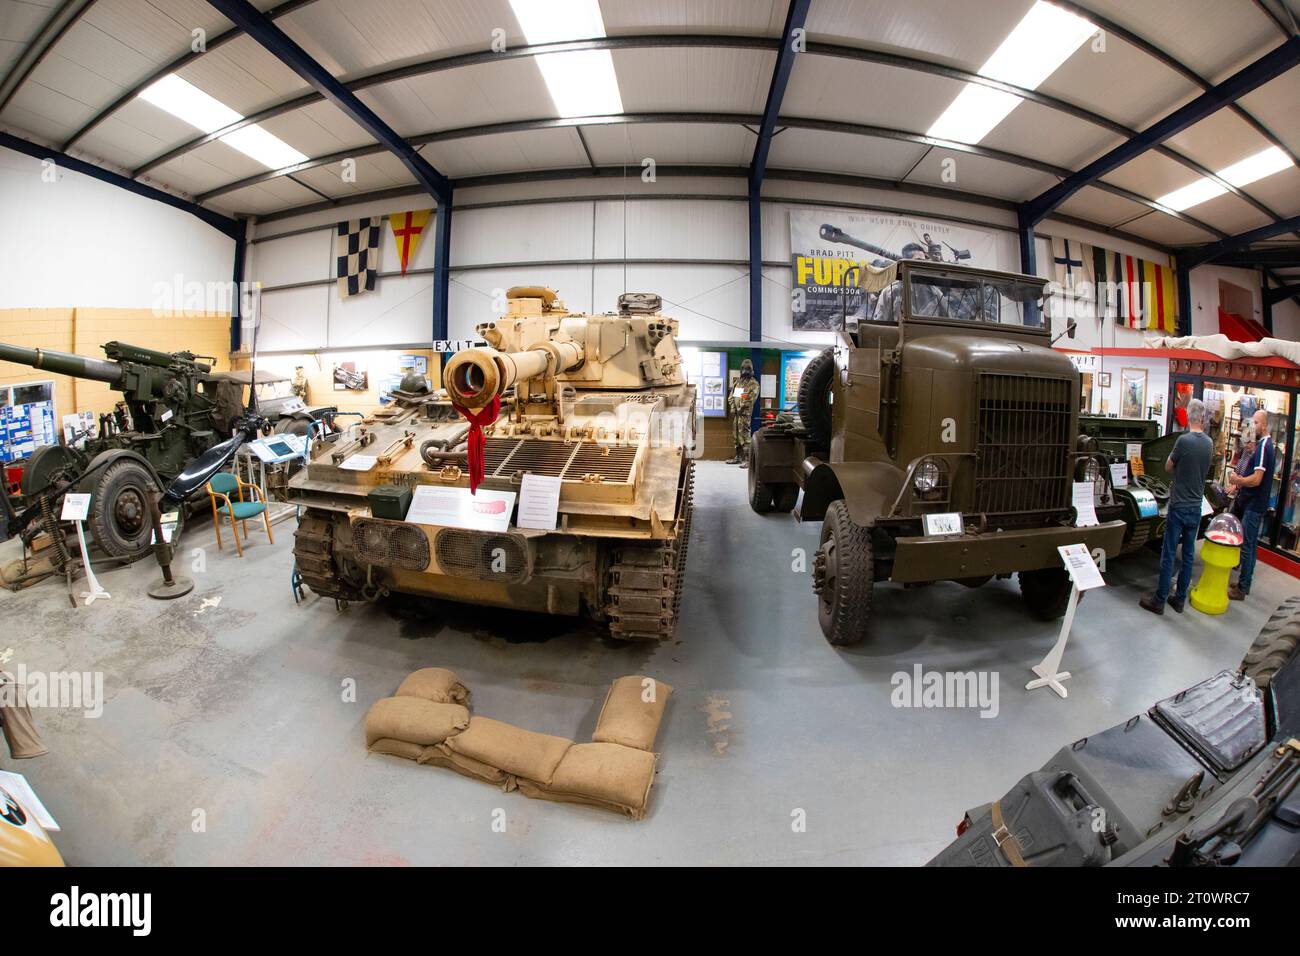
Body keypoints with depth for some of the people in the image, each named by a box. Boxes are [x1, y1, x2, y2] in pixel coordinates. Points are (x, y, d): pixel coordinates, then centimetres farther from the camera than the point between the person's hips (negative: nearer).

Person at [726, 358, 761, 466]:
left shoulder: (753, 383, -2)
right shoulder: (738, 382, 18)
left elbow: (751, 399, -13)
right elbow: (731, 396, 17)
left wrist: (741, 408, -14)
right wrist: (733, 407, 2)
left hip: (745, 414, -7)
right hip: (735, 413, 7)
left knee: (744, 436, -13)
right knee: (737, 436, 12)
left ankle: (747, 460, -13)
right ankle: (738, 457, 20)